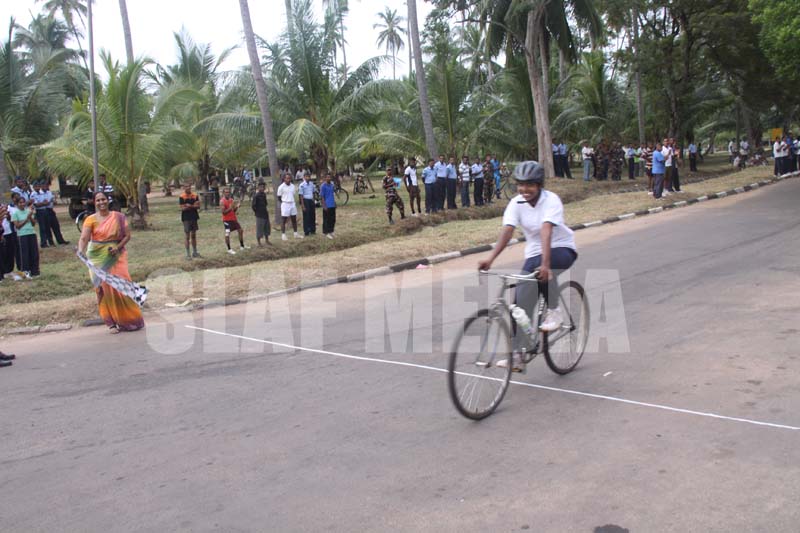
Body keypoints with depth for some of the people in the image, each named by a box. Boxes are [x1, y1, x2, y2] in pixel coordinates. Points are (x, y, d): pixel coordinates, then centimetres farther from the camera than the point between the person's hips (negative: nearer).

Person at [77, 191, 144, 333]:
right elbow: (84, 238, -14)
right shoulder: (91, 219, -3)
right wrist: (81, 251, -33)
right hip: (98, 258, 0)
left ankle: (129, 319, 8)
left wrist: (118, 247, -14)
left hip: (116, 256, 0)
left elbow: (127, 235, 2)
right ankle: (112, 322, 9)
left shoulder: (118, 217, 2)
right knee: (104, 288, 0)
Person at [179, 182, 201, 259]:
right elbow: (182, 208, -15)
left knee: (194, 235, 12)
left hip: (194, 217, 5)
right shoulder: (182, 197, -8)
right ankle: (188, 254, 3)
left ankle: (194, 252, 20)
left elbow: (198, 206, 0)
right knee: (187, 236, -1)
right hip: (186, 218, -5)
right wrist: (193, 206, -13)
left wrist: (189, 206, -15)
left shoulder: (195, 196, 6)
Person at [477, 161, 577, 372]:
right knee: (521, 301, -8)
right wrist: (490, 259, -36)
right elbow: (507, 231, -21)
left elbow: (546, 232, -34)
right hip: (534, 253, 4)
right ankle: (517, 354, -2)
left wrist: (544, 264, -47)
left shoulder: (551, 200, -20)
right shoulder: (516, 203, -8)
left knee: (543, 269, -38)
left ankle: (554, 311, -13)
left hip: (562, 249, -4)